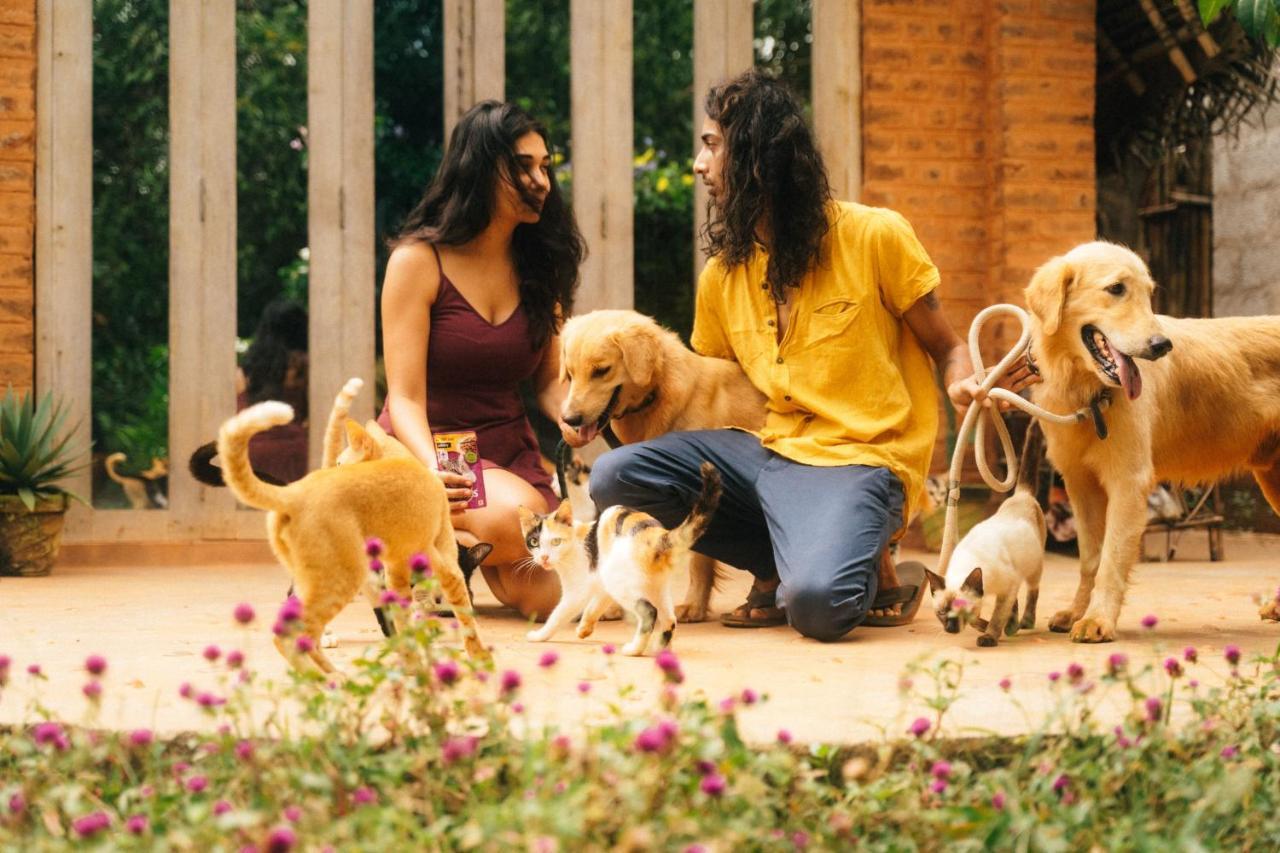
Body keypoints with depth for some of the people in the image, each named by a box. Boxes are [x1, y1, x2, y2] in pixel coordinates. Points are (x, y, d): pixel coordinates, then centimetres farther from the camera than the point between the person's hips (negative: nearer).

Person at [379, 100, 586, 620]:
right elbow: (406, 398, -13)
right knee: (517, 517, -37)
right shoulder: (418, 260, -9)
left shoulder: (539, 266, 8)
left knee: (545, 598, -19)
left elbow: (549, 378, 10)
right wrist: (432, 470, -34)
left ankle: (467, 549, 14)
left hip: (509, 455, 5)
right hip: (425, 447, -5)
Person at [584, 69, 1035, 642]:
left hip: (859, 460, -6)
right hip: (772, 450, 6)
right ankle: (786, 565, 0)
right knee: (613, 477, -13)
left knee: (816, 602, -35)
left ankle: (870, 571, 4)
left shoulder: (874, 236, -3)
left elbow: (946, 347, 4)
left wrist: (965, 383, -20)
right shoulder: (721, 275, 11)